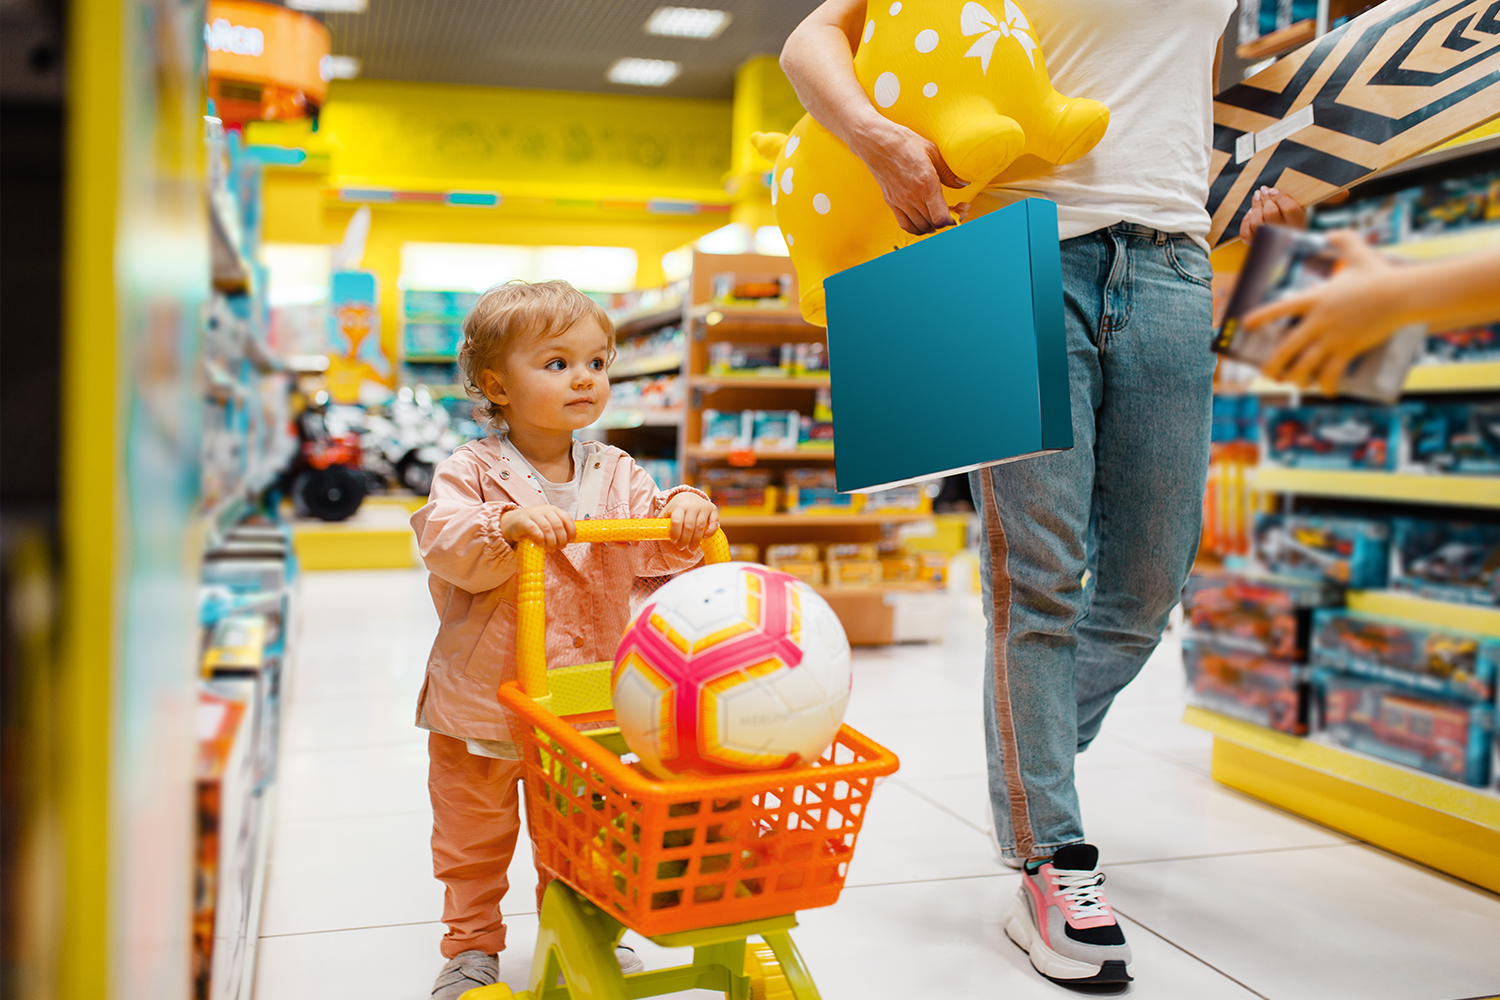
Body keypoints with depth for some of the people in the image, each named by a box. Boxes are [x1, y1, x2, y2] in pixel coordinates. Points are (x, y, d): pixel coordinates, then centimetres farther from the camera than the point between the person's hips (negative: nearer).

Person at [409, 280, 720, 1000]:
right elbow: (443, 546, -24)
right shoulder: (471, 472, -11)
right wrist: (508, 525, -40)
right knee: (474, 836, 14)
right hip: (480, 700, -2)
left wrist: (685, 512, -23)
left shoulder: (616, 475, 0)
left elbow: (657, 549, -3)